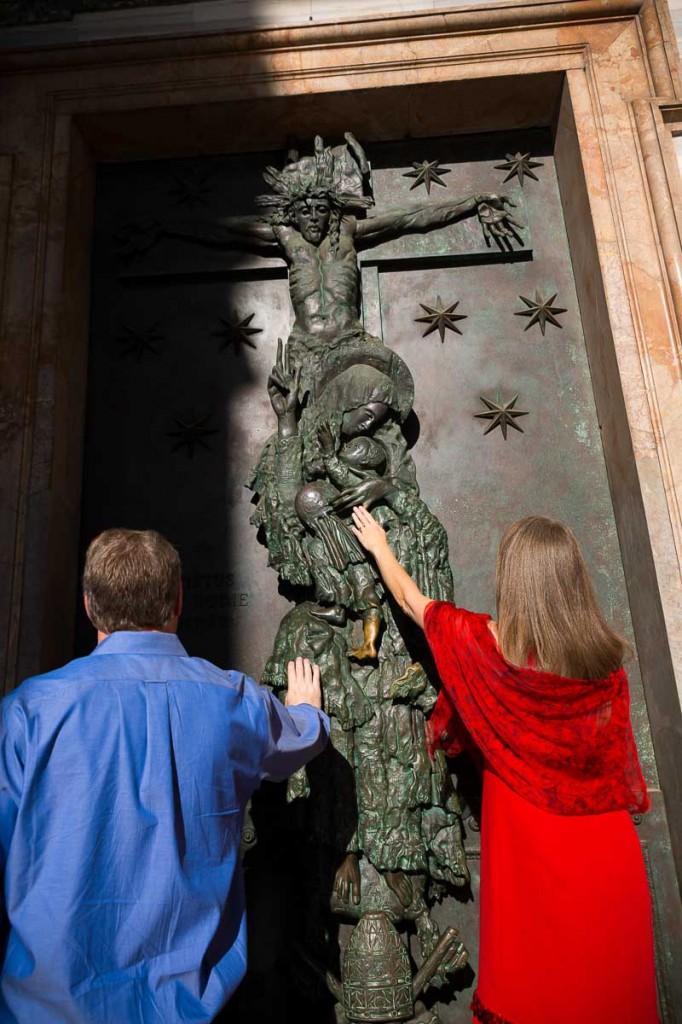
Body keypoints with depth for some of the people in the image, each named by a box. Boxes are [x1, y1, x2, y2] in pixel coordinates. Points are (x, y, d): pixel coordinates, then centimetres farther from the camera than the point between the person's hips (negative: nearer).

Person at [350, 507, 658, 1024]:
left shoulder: (483, 644, -20)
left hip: (528, 842, -2)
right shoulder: (605, 660, -14)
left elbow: (411, 599, -3)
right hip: (605, 846, 2)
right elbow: (621, 763, -3)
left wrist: (379, 546, 12)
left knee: (531, 982, 19)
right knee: (606, 975, 21)